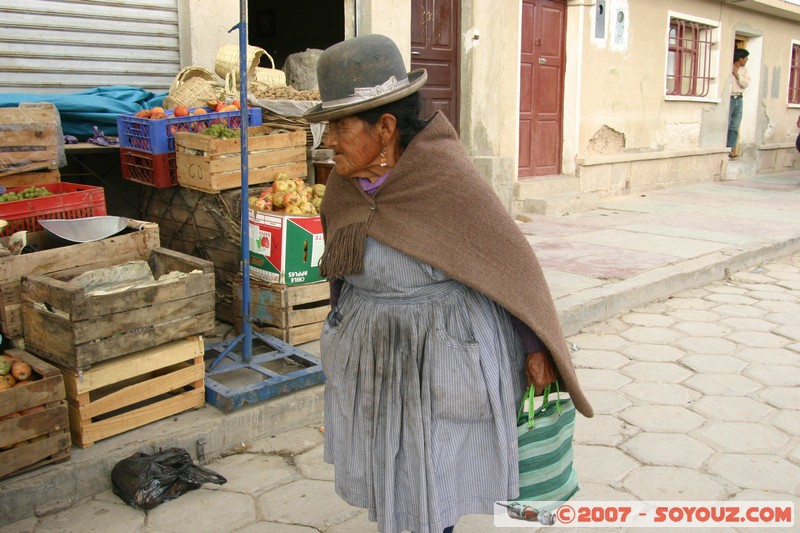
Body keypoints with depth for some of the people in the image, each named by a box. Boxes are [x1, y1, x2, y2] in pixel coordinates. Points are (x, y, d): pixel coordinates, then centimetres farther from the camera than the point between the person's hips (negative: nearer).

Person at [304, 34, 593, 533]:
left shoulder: (449, 177, -21)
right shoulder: (345, 183, -3)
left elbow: (510, 257, -12)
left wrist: (535, 346, -7)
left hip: (444, 357, -6)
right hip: (373, 358, 6)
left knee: (432, 481, 5)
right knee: (390, 472, 17)